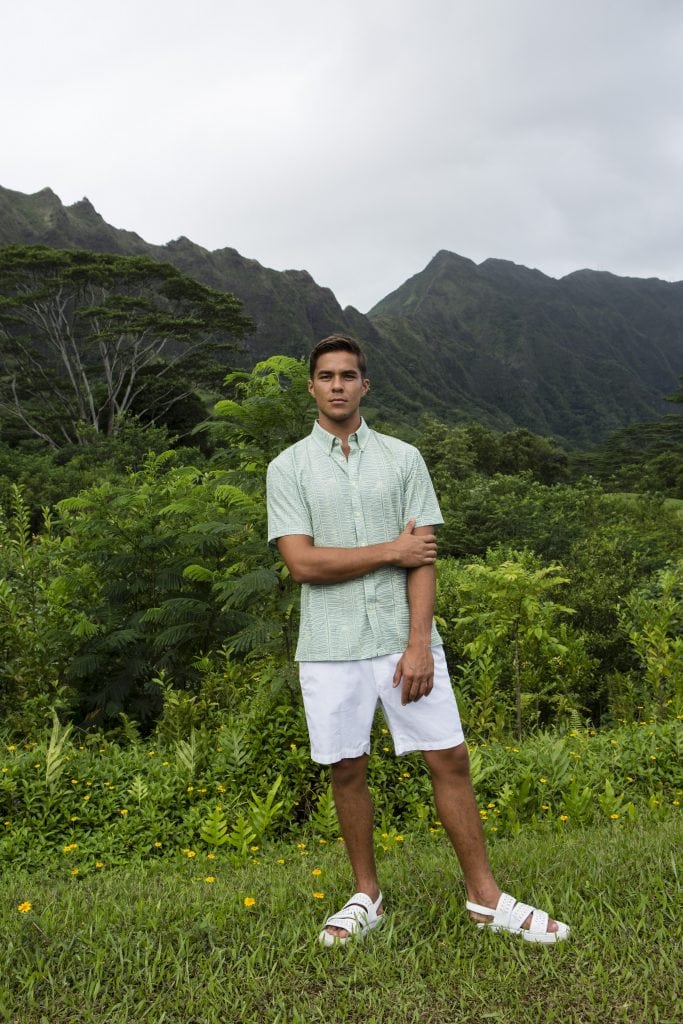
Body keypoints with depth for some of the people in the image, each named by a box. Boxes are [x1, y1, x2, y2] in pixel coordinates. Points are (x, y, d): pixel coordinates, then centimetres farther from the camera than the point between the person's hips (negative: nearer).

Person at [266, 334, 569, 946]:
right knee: (348, 770, 9)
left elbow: (423, 558, -1)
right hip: (331, 648, 0)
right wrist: (392, 551, -9)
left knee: (451, 760, 3)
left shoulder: (403, 458, 5)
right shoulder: (289, 468, 2)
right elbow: (302, 562, -9)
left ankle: (485, 897, 19)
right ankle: (367, 896, 27)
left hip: (404, 640, 1)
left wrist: (419, 643, -11)